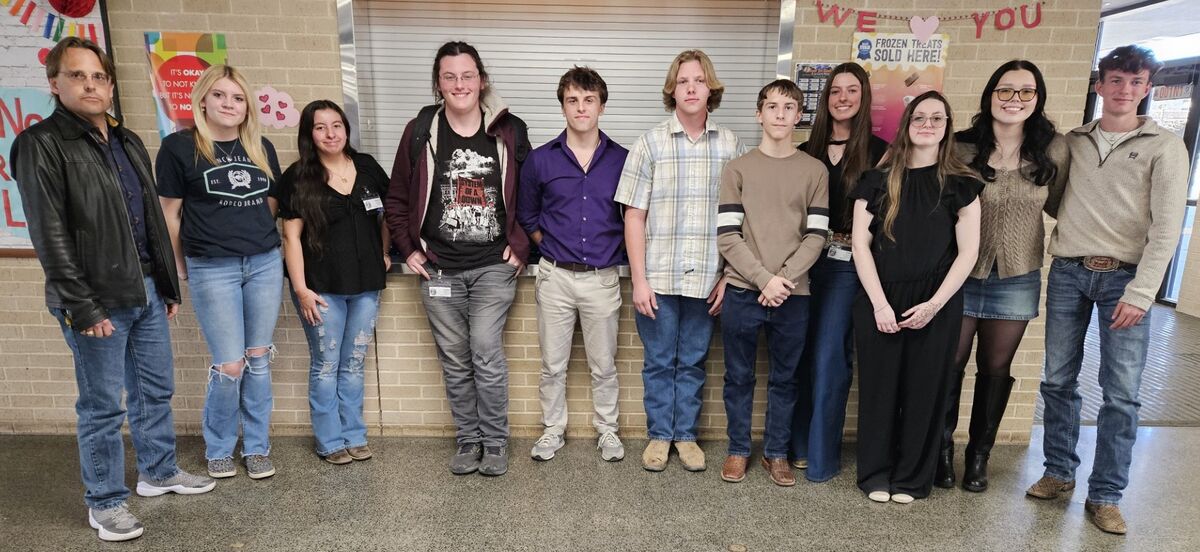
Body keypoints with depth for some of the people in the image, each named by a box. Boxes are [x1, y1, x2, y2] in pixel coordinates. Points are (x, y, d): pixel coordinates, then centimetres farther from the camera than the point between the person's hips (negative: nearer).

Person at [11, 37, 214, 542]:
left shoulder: (128, 142, 13)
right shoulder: (40, 145, -8)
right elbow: (49, 235, -13)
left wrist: (169, 285, 14)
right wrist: (81, 307, -18)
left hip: (147, 290, 7)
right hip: (98, 299, -7)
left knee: (157, 389, 16)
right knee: (102, 406, 4)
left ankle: (159, 472, 34)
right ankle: (105, 503, 20)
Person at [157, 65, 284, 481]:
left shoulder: (261, 147, 8)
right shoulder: (179, 146, -4)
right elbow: (170, 214, 1)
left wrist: (270, 249, 13)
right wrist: (181, 270, 4)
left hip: (265, 264, 4)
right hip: (212, 270, -3)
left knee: (258, 360, 9)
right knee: (229, 365, -2)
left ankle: (257, 447, 24)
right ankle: (218, 450, 23)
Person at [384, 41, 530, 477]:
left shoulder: (509, 131, -1)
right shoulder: (421, 132, 0)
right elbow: (397, 199, 9)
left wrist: (521, 244, 0)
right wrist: (409, 249, 3)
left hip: (494, 266, -1)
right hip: (439, 269, 2)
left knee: (486, 355, -8)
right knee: (455, 362, 9)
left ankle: (495, 441, 12)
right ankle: (468, 440, 25)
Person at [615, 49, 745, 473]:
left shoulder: (731, 145, 3)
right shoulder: (651, 143, -1)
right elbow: (634, 217, -2)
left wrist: (729, 277, 0)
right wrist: (639, 280, -7)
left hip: (706, 279, 1)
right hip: (658, 278, -1)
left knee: (693, 362, 14)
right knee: (659, 362, 11)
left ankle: (686, 434, 30)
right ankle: (659, 435, 28)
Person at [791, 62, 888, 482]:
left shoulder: (878, 151, 0)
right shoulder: (807, 151, 11)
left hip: (847, 264, -3)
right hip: (804, 260, 4)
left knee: (828, 359, -3)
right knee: (803, 356, 8)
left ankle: (822, 456, 11)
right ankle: (800, 444, 22)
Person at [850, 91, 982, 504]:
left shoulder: (960, 184, 3)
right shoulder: (878, 181, 3)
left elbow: (968, 252, 0)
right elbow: (860, 244, -1)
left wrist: (934, 304, -9)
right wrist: (879, 302, -9)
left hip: (937, 306, 0)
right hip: (879, 302, 0)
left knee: (924, 391, 7)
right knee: (879, 388, 6)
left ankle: (912, 478, 23)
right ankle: (876, 474, 21)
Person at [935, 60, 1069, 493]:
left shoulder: (1053, 150, -2)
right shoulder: (961, 148, -9)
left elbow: (1057, 203, 14)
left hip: (1017, 279, 2)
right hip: (961, 274, -2)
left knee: (996, 368, 12)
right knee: (950, 364, 4)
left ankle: (979, 455, 28)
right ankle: (942, 448, 24)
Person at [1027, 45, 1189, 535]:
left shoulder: (1165, 147, 1)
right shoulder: (1071, 142, 11)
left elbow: (1166, 227, -6)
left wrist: (1140, 292, -14)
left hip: (1123, 279, -2)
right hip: (1067, 272, 3)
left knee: (1121, 394, -1)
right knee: (1058, 381, 8)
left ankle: (1105, 495, 11)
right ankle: (1059, 472, 23)